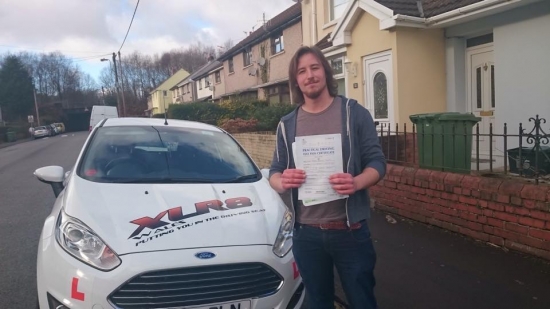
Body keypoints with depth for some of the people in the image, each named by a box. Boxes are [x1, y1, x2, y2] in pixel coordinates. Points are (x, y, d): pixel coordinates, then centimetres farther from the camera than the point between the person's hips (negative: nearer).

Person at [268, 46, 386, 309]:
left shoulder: (354, 112, -2)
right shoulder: (287, 124, 7)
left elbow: (377, 162, -3)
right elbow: (274, 172, 9)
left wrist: (357, 183, -25)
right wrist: (282, 182, -16)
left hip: (350, 230, -2)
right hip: (306, 233, 3)